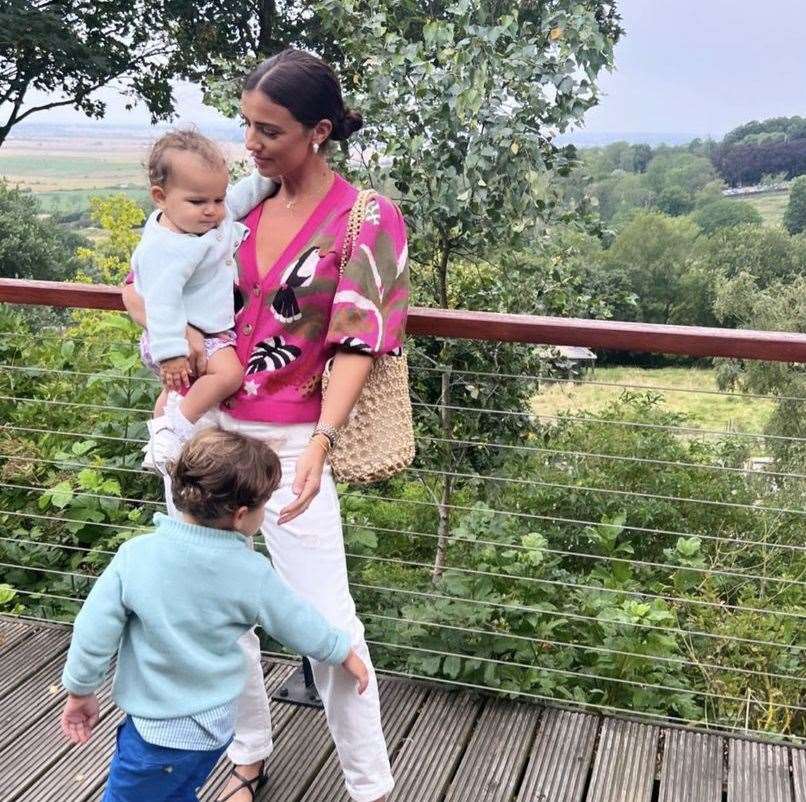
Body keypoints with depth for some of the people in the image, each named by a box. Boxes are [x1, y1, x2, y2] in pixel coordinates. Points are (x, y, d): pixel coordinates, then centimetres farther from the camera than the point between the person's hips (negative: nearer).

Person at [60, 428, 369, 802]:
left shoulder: (136, 554, -18)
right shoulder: (251, 572, -14)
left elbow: (94, 631, -12)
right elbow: (299, 623, -1)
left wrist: (80, 691, 5)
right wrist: (344, 653, 18)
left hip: (159, 731, -3)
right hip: (214, 725, 4)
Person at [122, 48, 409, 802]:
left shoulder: (366, 221, -7)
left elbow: (355, 345, -12)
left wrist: (320, 442, -26)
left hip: (288, 442, -5)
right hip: (203, 427, 5)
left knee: (325, 618, -2)